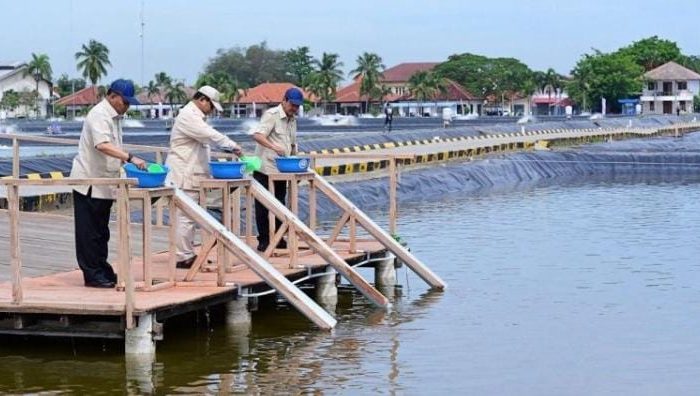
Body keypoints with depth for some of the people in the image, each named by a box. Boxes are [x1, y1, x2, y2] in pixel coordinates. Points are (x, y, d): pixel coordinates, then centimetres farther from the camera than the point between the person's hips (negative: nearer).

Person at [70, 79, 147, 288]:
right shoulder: (99, 115, -18)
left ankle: (102, 271, 21)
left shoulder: (115, 117, 13)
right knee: (89, 232, -3)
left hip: (104, 184, 10)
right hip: (89, 182, -10)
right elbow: (103, 145, -33)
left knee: (101, 232, 14)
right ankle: (93, 275, 0)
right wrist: (130, 158, -39)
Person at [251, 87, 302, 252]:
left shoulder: (292, 120, 14)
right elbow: (257, 135, -24)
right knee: (263, 206, -2)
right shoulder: (271, 115, -11)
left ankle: (277, 239, 18)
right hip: (265, 169, -8)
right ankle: (263, 241, 2)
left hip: (281, 171, 8)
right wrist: (274, 147, -37)